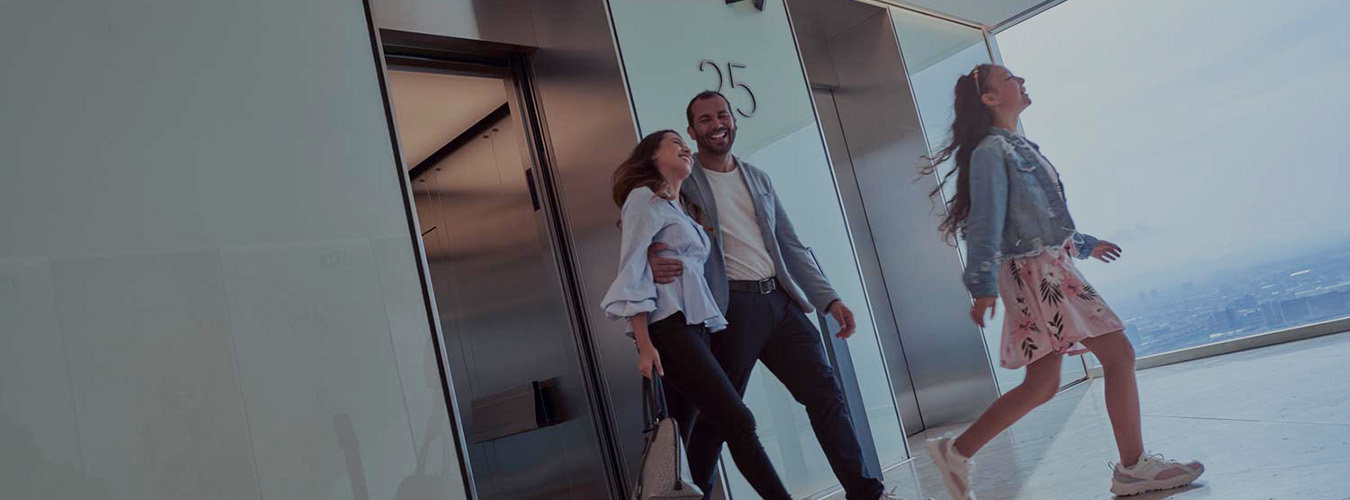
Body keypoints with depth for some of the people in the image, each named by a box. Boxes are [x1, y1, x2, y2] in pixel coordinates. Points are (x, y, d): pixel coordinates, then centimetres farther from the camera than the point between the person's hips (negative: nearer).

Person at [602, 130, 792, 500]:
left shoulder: (685, 209, 26)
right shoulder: (644, 198, 1)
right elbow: (631, 272, -7)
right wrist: (644, 344, -16)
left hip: (698, 326, 8)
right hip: (669, 329, -8)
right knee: (737, 420, -12)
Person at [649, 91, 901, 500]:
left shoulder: (758, 179, 18)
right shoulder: (682, 182, 1)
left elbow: (791, 246, 17)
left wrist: (829, 299, 10)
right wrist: (652, 261, -30)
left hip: (780, 300, 5)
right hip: (732, 307, -5)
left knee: (824, 390, 3)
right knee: (719, 414, 0)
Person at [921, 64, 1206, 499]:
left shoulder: (1018, 147, 19)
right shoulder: (991, 151, -9)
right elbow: (986, 221, -17)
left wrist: (1085, 244, 36)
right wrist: (983, 286, -23)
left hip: (1052, 267, 10)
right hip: (1036, 271, -10)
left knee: (1041, 386, 8)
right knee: (1118, 354, -5)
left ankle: (956, 452, 11)